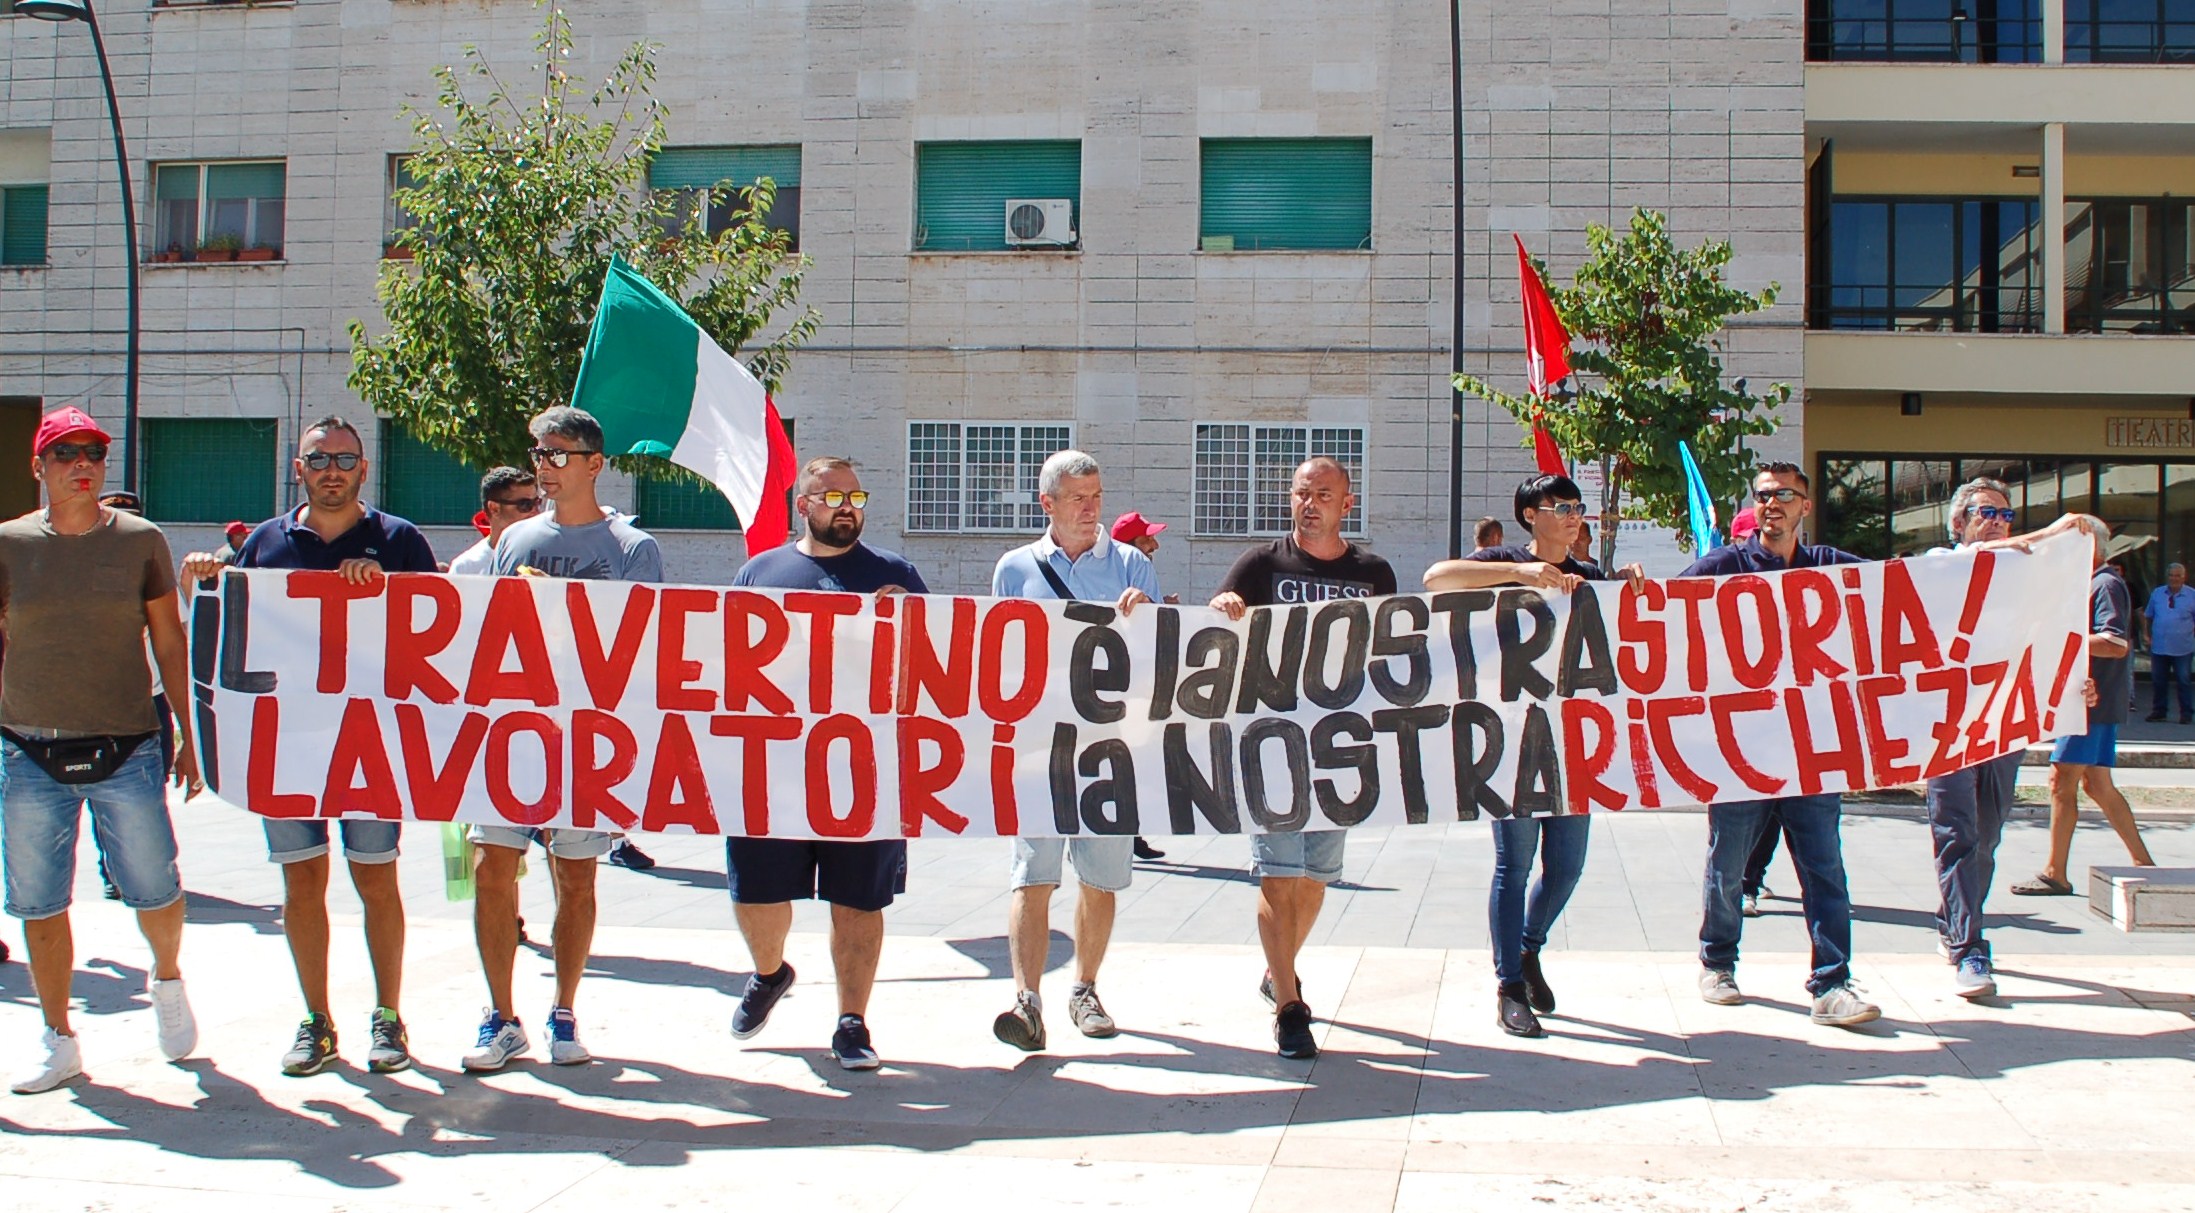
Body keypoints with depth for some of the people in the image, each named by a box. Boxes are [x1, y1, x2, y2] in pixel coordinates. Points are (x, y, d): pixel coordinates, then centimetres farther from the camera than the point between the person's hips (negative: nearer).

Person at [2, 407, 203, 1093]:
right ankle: (59, 1042, 20)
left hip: (126, 752, -1)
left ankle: (167, 978, 32)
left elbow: (169, 642, 9)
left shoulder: (140, 540, 3)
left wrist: (190, 737, 7)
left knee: (155, 891, 0)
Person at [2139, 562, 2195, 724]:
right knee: (2158, 680, 8)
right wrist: (2146, 633, 7)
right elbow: (2147, 616, 17)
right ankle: (2158, 711, 19)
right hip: (2159, 647, 3)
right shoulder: (2157, 593, 9)